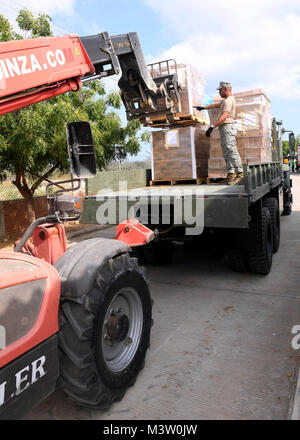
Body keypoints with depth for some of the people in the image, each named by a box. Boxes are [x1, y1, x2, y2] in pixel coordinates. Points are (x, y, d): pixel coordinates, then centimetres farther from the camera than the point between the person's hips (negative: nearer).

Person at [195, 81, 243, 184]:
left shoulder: (229, 100, -10)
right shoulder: (225, 100, 23)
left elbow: (224, 116, -22)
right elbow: (215, 105, 38)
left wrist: (212, 126, -26)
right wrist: (203, 107, 39)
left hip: (227, 127, -11)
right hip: (224, 129, 11)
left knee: (231, 151, -17)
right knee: (226, 153, 7)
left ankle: (239, 173, -20)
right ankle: (230, 175, 7)